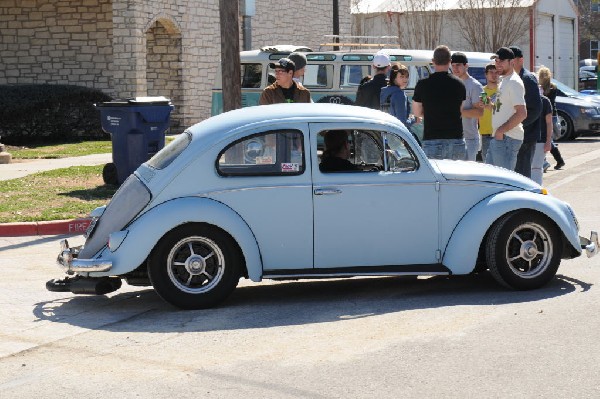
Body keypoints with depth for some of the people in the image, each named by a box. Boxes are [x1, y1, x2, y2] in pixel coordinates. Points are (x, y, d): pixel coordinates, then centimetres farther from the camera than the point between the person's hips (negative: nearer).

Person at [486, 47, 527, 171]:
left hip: (507, 138, -11)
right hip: (498, 137, 11)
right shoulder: (503, 81, 19)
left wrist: (501, 130, -21)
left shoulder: (514, 82, -14)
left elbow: (522, 113, -22)